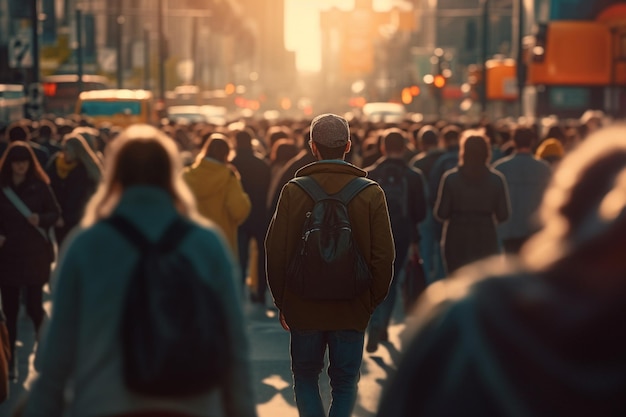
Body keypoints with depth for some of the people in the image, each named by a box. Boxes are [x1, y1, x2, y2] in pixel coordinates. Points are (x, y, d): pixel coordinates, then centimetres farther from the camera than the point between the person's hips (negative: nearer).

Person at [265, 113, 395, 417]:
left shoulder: (293, 191, -8)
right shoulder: (371, 193, -6)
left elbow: (275, 253, -5)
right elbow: (383, 257, -6)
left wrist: (282, 303, 6)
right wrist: (373, 301, 7)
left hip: (303, 307, 0)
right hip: (353, 309, 0)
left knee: (305, 377, 16)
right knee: (345, 382, 14)